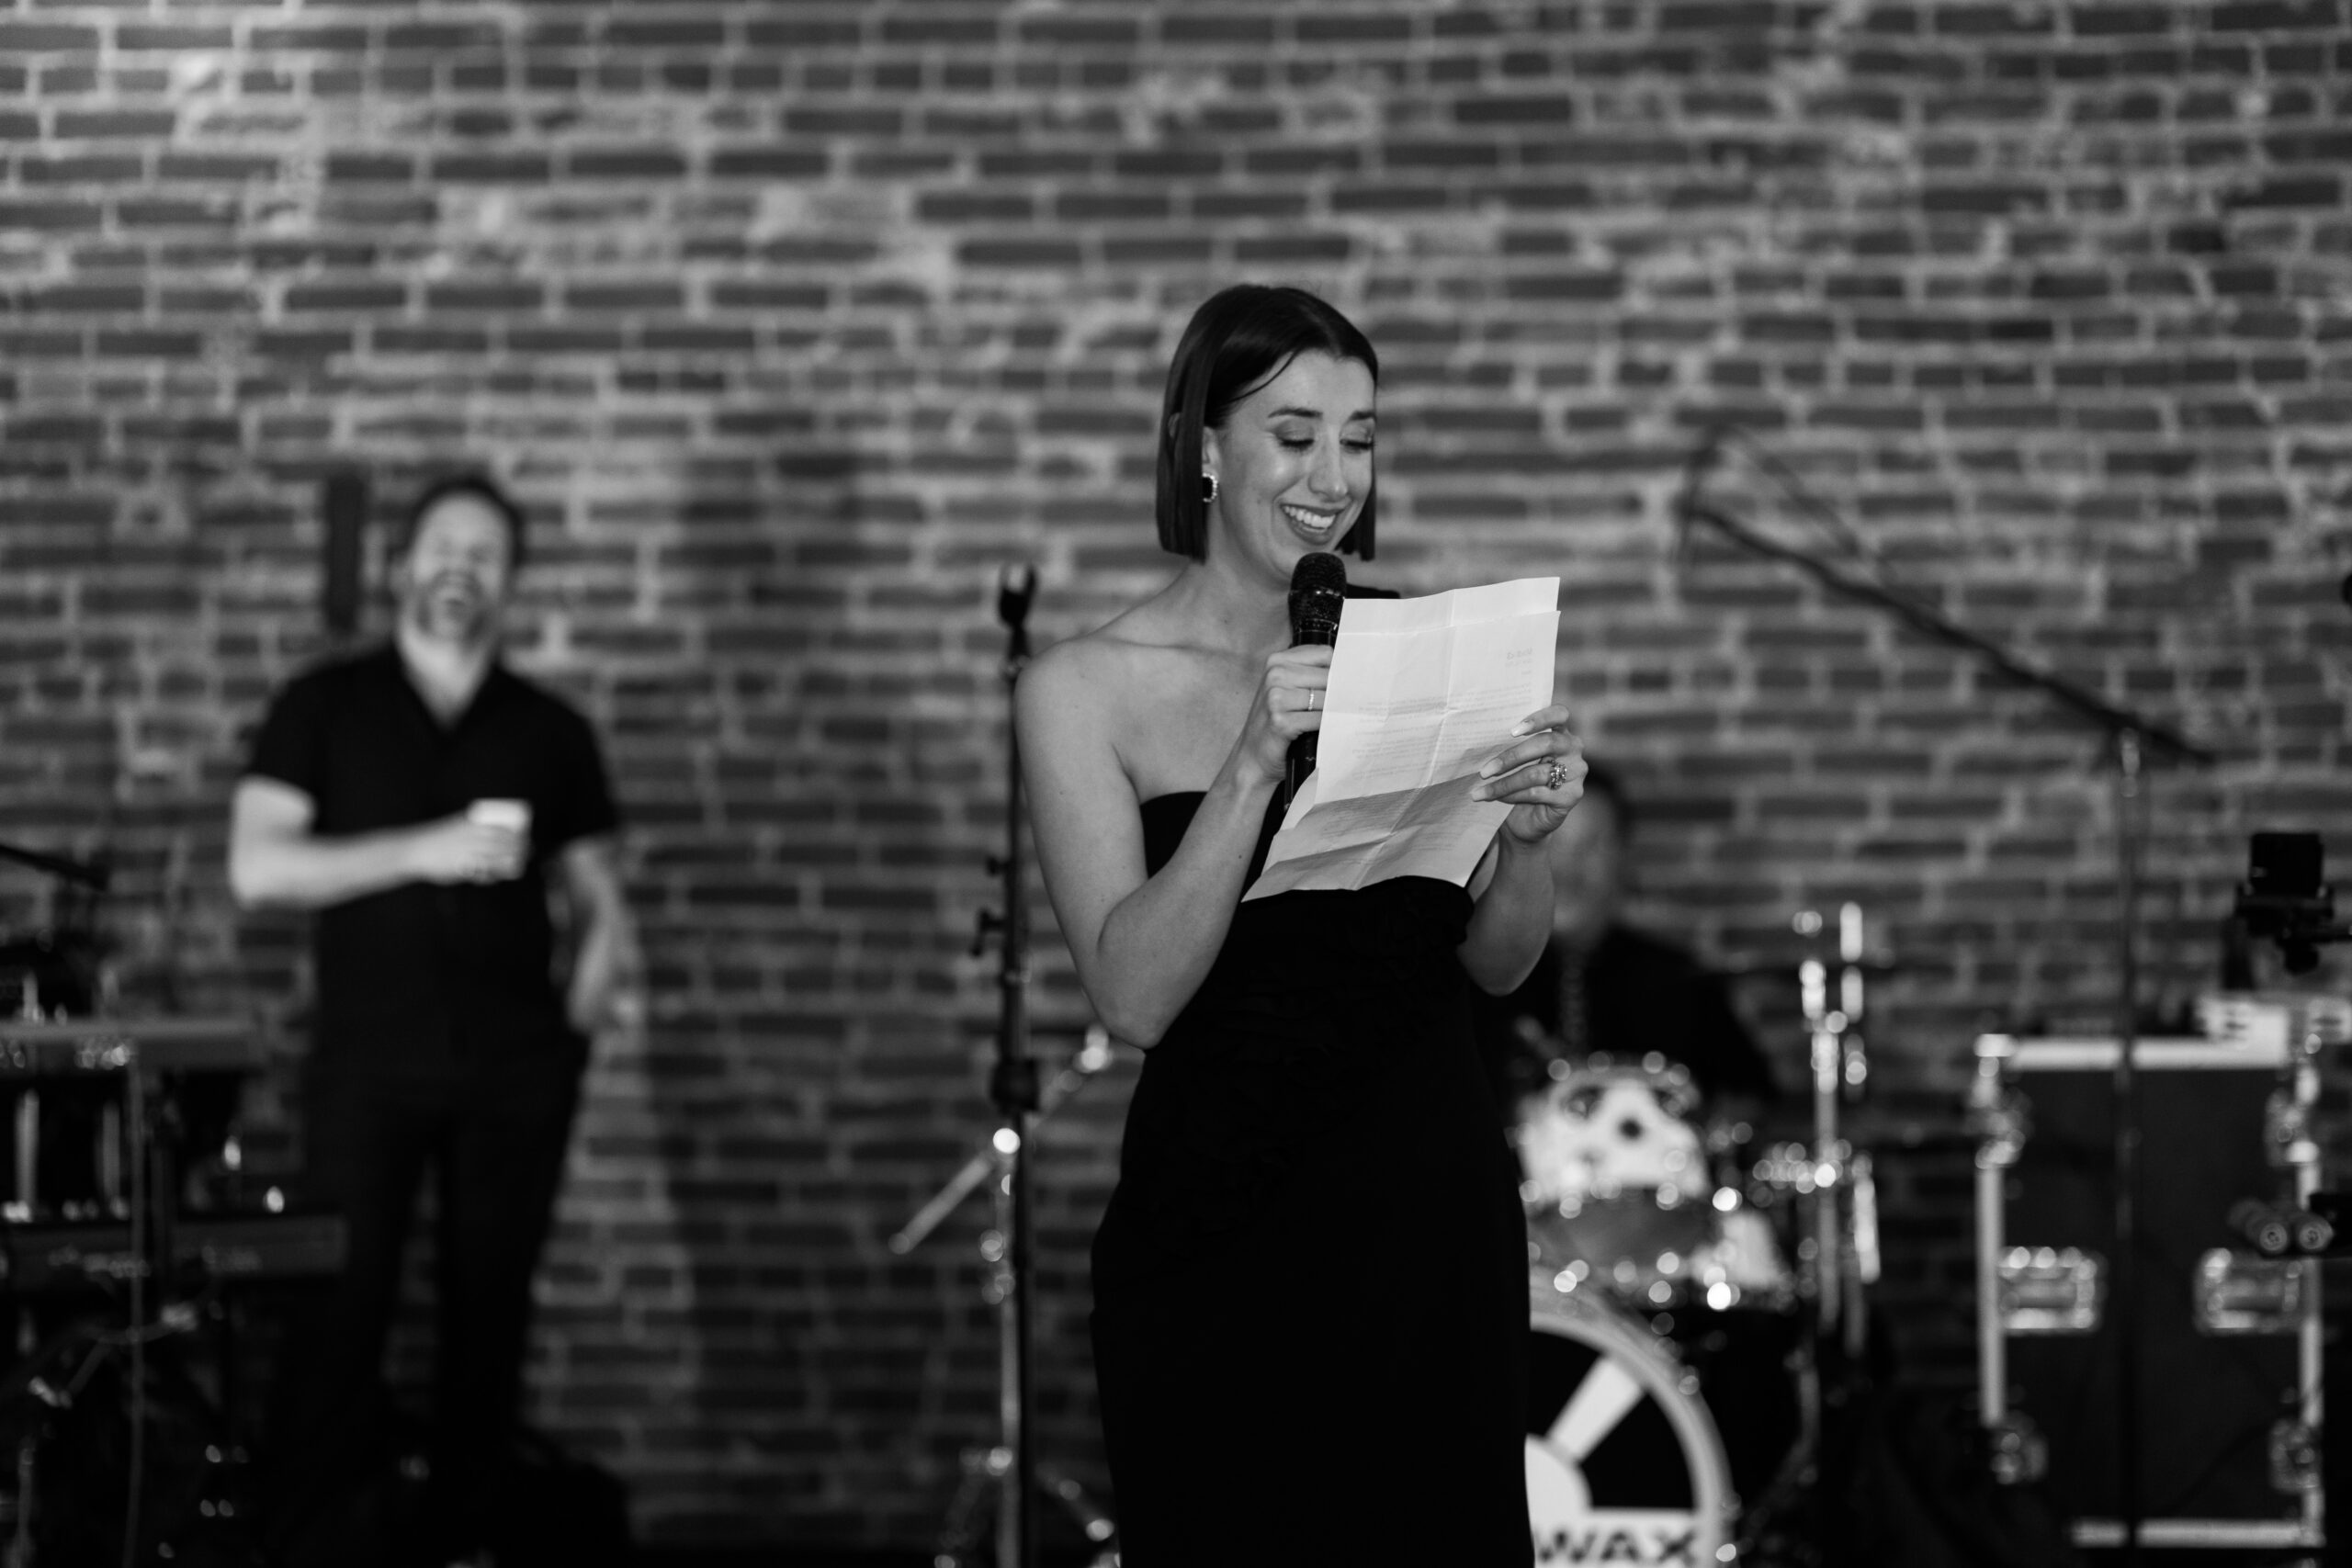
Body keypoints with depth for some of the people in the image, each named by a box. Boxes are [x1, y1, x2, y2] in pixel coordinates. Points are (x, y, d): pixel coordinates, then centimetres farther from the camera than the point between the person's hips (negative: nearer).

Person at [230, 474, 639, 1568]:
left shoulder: (550, 732, 11)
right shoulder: (325, 707, 5)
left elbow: (596, 895, 15)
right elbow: (256, 867, -4)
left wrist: (602, 972, -7)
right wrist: (423, 852, -14)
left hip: (515, 1063, 2)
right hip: (367, 1056, -2)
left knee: (491, 1303, 2)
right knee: (343, 1296, -9)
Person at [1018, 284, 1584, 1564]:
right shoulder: (1085, 691, -4)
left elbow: (1496, 964, 6)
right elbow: (1134, 996, -14)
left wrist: (1526, 837, -15)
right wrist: (1254, 767, -24)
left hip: (1435, 1213, 3)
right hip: (1218, 1228, -3)